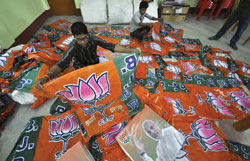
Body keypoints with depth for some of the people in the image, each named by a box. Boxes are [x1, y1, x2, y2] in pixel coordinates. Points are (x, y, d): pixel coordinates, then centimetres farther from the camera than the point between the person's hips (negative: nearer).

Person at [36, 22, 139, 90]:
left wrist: (130, 50, -39)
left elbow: (110, 46, -30)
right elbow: (62, 63, -42)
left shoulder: (93, 39, -24)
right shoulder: (73, 47, -31)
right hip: (82, 68, -3)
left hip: (95, 61, 4)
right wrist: (47, 77, -61)